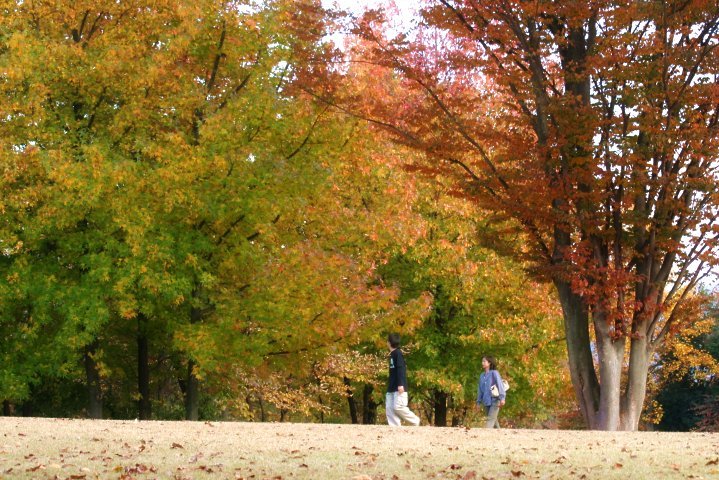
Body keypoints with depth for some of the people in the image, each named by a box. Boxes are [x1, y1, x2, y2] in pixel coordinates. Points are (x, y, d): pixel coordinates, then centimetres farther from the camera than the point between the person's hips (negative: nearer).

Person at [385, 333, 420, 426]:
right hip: (391, 388, 9)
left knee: (398, 407, -15)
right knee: (389, 408, 0)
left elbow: (401, 369, -18)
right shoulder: (392, 354, 17)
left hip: (399, 388, -9)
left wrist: (401, 384, -25)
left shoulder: (398, 353, -10)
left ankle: (415, 421, 0)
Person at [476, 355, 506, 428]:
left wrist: (502, 398, -24)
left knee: (490, 419, -15)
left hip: (494, 401, -7)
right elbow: (480, 389, 17)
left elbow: (500, 385, -14)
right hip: (486, 402, 7)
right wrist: (478, 402, 16)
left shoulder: (494, 373, -6)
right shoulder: (482, 375, 12)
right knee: (494, 420, 14)